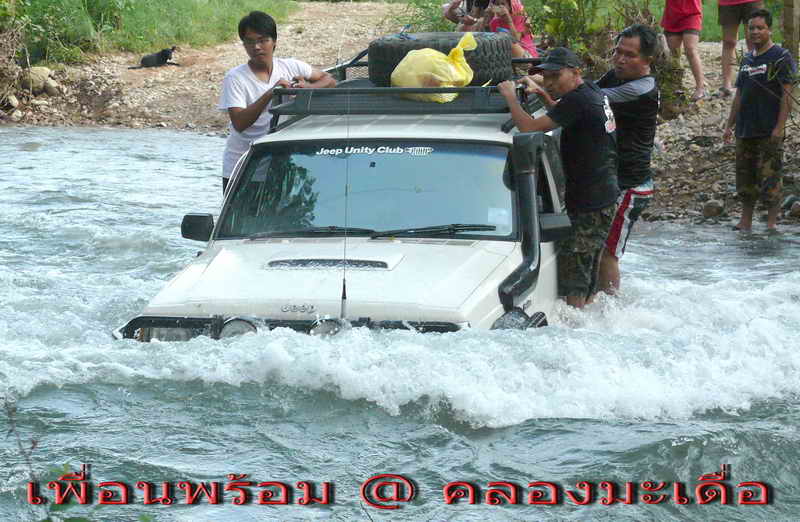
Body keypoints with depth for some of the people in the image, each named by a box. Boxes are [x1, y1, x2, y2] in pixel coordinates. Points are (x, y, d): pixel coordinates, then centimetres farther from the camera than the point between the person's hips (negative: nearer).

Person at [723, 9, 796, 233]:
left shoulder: (781, 57, -6)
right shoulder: (747, 59, 15)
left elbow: (787, 94, -11)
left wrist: (780, 127, -18)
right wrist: (729, 125, 16)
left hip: (769, 132, -7)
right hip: (745, 130, 7)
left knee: (769, 177, -7)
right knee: (745, 176, 9)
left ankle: (772, 222, -1)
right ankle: (746, 221, 16)